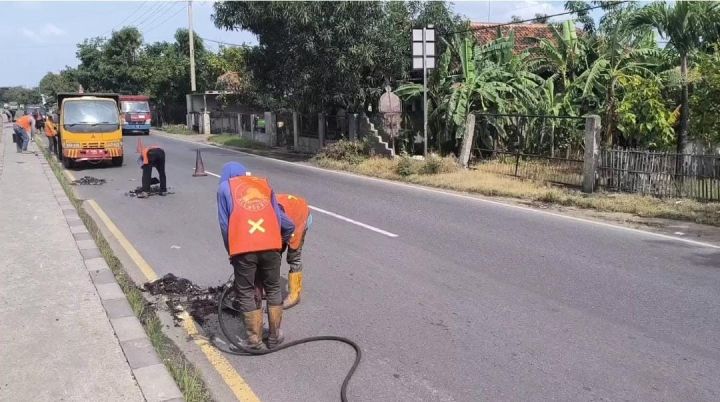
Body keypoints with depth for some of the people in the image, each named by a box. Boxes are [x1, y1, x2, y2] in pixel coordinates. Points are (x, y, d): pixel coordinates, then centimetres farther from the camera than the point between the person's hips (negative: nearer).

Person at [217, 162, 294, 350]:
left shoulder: (224, 187, 16)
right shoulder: (264, 184, 22)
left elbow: (224, 224, 9)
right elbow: (282, 220, 16)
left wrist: (230, 250, 19)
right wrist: (280, 242, 30)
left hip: (243, 249, -2)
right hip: (270, 246, 2)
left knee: (246, 295, 12)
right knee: (273, 290, 18)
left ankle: (255, 340, 18)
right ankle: (274, 337, 26)